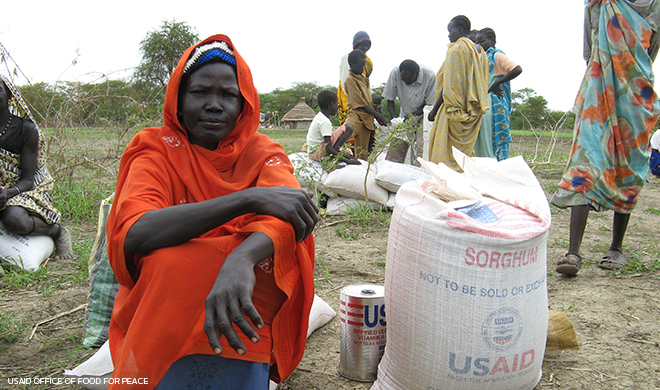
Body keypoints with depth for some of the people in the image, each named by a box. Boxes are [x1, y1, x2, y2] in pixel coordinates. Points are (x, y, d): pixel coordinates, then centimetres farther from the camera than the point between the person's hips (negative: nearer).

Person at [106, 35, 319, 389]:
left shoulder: (262, 154, 1)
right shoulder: (157, 148, -3)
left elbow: (289, 216, -22)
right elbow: (133, 236, -24)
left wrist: (241, 259, -45)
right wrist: (248, 198, -33)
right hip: (162, 305, 1)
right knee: (165, 261, -29)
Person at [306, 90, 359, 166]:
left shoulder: (318, 117, 11)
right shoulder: (325, 122, -17)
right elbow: (328, 148, -23)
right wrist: (346, 160, -23)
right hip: (319, 153, -10)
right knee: (348, 128, -14)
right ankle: (332, 159, -17)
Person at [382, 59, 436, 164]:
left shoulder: (429, 76, -23)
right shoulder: (395, 73, -17)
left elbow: (430, 104, -14)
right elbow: (390, 100, -6)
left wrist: (412, 115, -26)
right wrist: (394, 117, -22)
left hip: (423, 117, -2)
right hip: (404, 118, 3)